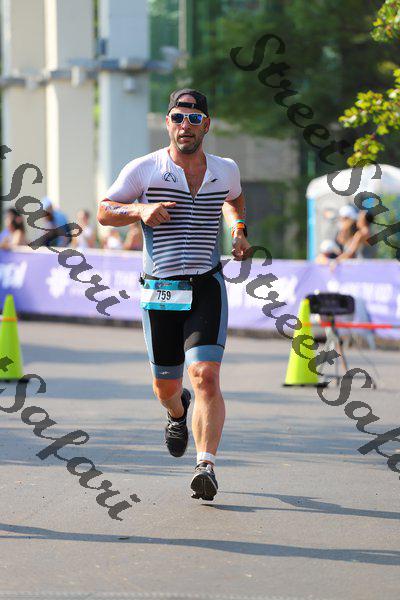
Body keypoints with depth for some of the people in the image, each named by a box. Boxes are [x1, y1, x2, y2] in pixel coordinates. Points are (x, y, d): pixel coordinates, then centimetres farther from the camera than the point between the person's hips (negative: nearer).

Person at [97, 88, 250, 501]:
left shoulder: (225, 170, 6)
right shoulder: (145, 169, -2)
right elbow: (104, 211, 4)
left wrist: (238, 229, 11)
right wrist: (140, 210, -15)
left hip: (207, 289, 0)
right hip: (159, 293, 0)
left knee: (205, 377, -18)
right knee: (165, 386, 12)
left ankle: (206, 465, -20)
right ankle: (178, 412, 49)